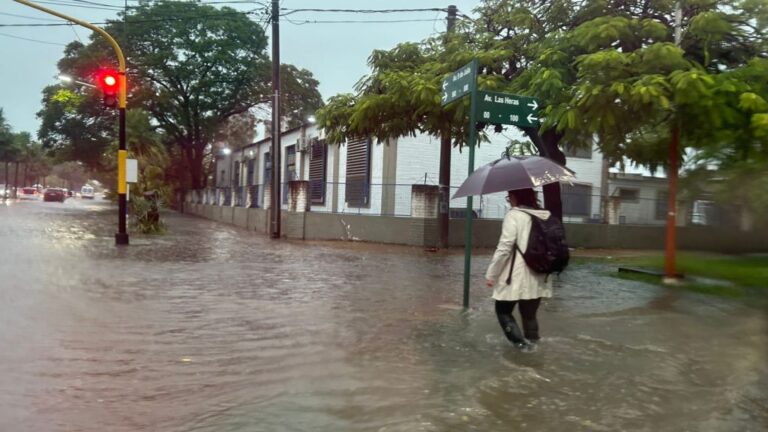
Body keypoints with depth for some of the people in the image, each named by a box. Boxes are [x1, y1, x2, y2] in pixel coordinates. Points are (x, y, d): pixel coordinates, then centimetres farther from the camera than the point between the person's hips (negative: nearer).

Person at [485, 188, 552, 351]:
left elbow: (504, 247, -18)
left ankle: (520, 342, 0)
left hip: (516, 277, -6)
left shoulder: (514, 215, -11)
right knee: (530, 314, 18)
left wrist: (491, 273, -12)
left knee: (503, 310, 11)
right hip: (538, 278, 6)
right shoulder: (545, 216, 8)